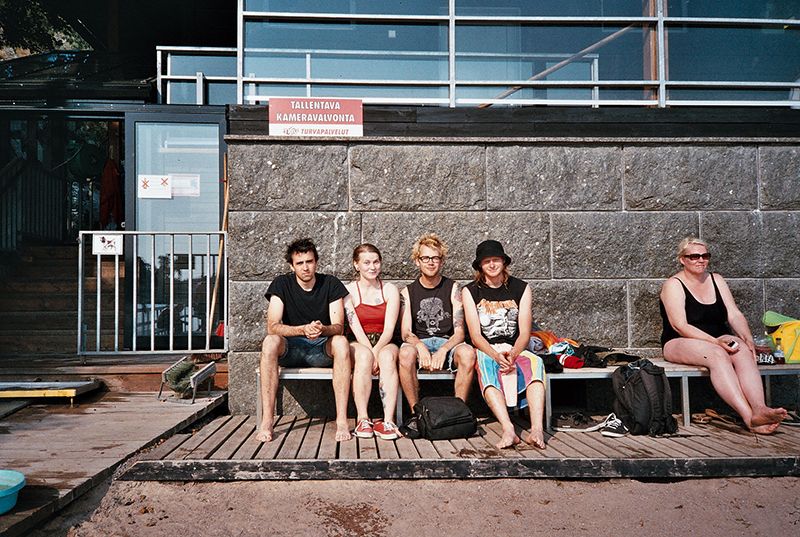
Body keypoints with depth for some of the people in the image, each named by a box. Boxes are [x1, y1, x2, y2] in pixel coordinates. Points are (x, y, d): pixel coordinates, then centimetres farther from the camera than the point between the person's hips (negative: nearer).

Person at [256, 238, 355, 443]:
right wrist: (303, 329, -32)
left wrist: (322, 329, -34)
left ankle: (342, 420, -34)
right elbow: (272, 326, -14)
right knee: (270, 342, -32)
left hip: (323, 349, 0)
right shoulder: (281, 284, -2)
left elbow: (338, 327, -9)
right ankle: (267, 420, -30)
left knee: (341, 342, -33)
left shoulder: (331, 284, -2)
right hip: (291, 349, 0)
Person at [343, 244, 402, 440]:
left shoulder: (390, 290, 7)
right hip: (358, 344, -1)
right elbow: (356, 329, -8)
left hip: (384, 343, 1)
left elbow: (389, 329, -4)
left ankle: (388, 421, -40)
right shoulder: (348, 291, 3)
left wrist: (376, 351, -21)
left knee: (388, 356, -34)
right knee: (364, 355, -36)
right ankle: (363, 420, -35)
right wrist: (371, 352, -22)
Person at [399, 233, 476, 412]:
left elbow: (459, 332, -2)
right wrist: (421, 347, -25)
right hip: (419, 343, 0)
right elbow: (405, 333, -2)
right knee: (406, 352, -35)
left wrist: (443, 350, -21)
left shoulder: (452, 288, 6)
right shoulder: (407, 292, 8)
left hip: (448, 343, 0)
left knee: (468, 353, -33)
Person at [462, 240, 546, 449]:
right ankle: (508, 430, -50)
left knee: (535, 362, -32)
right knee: (485, 365, -37)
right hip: (485, 351, -1)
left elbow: (524, 332, 1)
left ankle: (537, 429, -47)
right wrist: (497, 356, -22)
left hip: (515, 349, 2)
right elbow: (475, 335, -4)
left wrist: (512, 354, -20)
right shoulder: (471, 291, 5)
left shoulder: (521, 288, 9)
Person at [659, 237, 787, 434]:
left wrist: (747, 339, -14)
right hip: (680, 344, -5)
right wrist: (715, 341, -25)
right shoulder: (673, 285, -4)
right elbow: (680, 326, -16)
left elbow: (734, 314, 5)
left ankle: (759, 409, -48)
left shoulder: (716, 280, 14)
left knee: (743, 352, -29)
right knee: (717, 355, -35)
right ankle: (750, 417, -47)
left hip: (718, 340, 5)